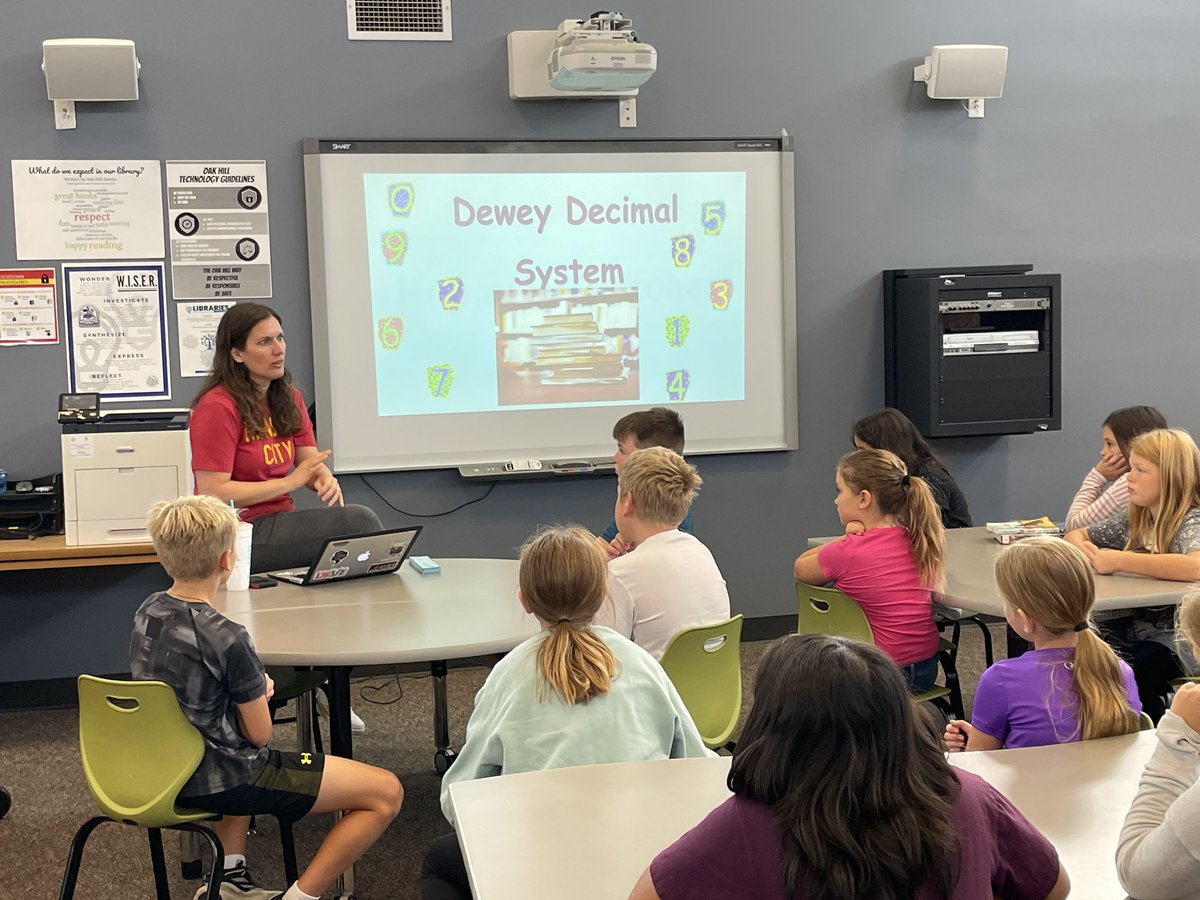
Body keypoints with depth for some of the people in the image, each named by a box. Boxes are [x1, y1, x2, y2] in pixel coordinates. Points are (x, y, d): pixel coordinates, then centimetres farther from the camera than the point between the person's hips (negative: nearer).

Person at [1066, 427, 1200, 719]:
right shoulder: (1136, 518, 10)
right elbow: (1076, 534, 23)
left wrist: (1118, 560, -29)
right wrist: (1079, 547, -4)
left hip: (1172, 640, -7)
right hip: (1134, 627, 7)